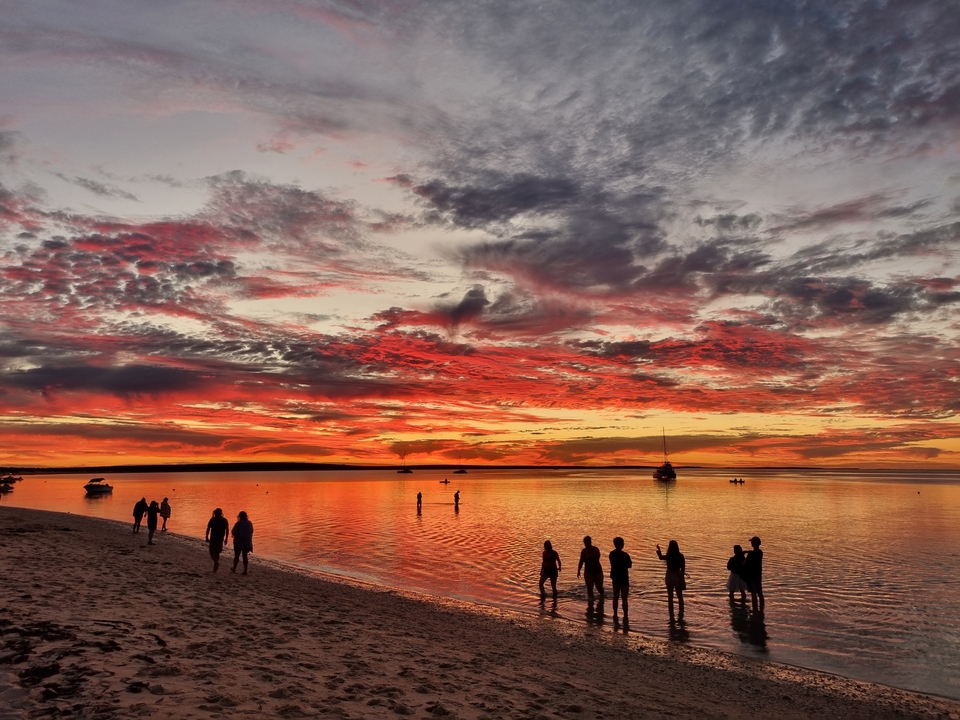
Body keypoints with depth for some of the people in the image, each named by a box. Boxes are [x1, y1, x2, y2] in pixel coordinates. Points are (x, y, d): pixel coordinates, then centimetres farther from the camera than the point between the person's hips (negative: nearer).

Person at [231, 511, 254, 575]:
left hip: (239, 542, -4)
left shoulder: (238, 523, -17)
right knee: (245, 556, 10)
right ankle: (245, 571, 6)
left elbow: (233, 532, -15)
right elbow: (251, 532, 9)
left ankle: (234, 569, 29)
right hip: (247, 542, 4)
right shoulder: (249, 523, -1)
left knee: (236, 555, 14)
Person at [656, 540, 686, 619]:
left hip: (670, 577, -1)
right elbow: (683, 568, -3)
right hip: (678, 577, 1)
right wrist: (682, 579, 7)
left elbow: (661, 557, 1)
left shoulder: (668, 556, -13)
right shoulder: (680, 556, -7)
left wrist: (659, 550, 15)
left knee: (670, 597, 6)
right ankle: (681, 614, 15)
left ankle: (671, 615, 6)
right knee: (680, 596, 15)